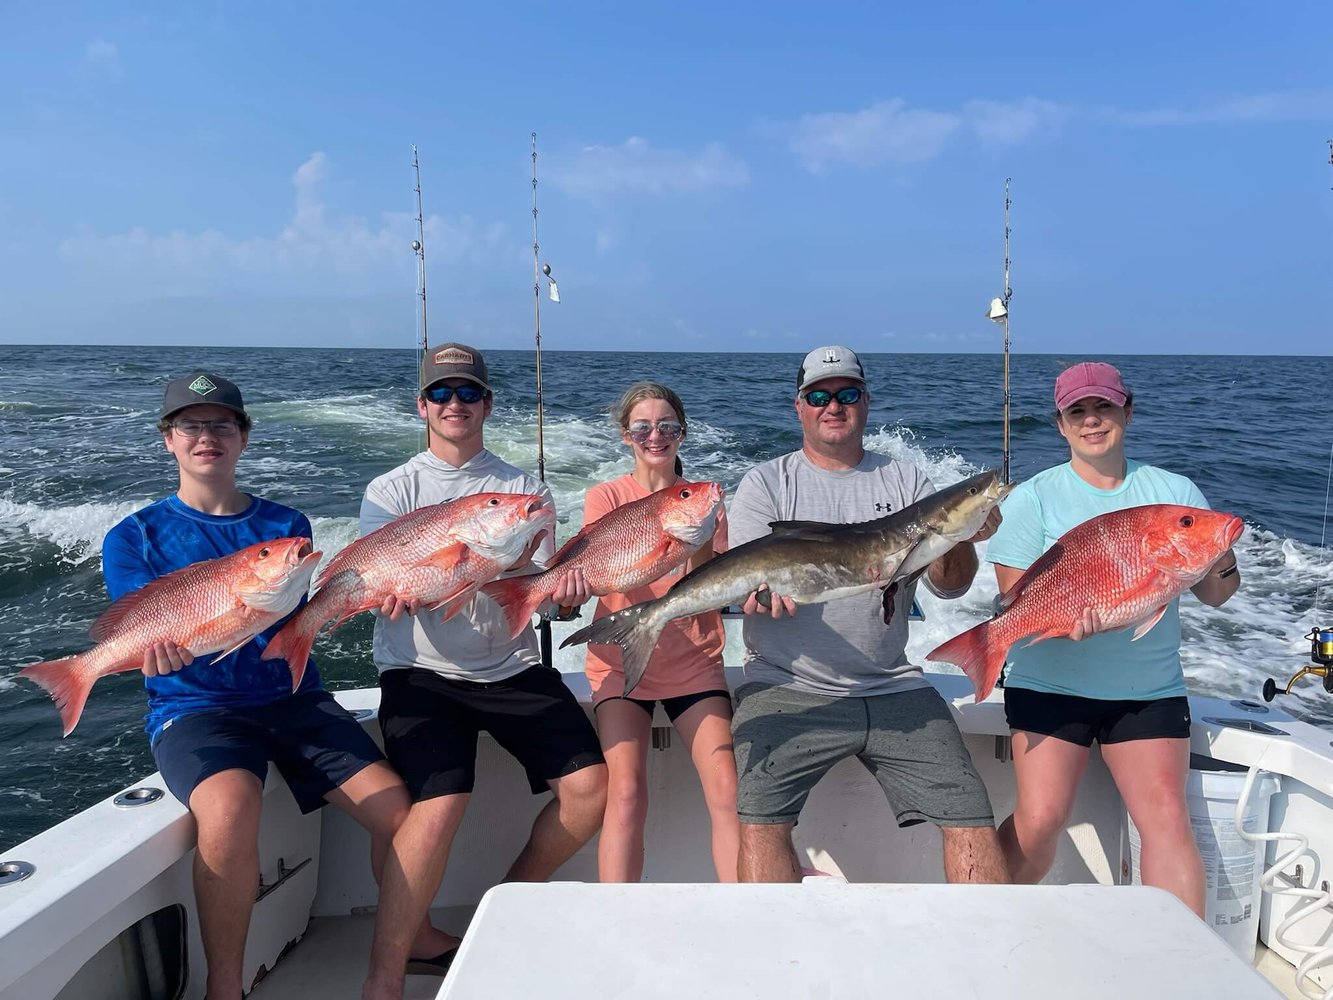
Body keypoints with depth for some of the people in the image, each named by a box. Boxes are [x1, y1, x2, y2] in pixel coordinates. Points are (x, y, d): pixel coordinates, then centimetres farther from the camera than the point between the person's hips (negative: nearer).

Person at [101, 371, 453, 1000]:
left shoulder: (286, 525, 11)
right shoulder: (134, 538, 7)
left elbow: (288, 624, -2)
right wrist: (158, 645, -29)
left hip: (292, 698, 3)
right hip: (195, 708, -2)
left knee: (400, 812, -12)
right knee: (231, 808, -35)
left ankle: (411, 933, 19)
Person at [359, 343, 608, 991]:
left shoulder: (525, 491, 10)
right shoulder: (391, 491, 5)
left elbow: (549, 592, 2)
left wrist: (567, 589, -23)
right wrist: (397, 588, -32)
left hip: (512, 669, 3)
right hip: (421, 671, -2)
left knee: (592, 787, -11)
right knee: (440, 805, -25)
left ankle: (510, 904, 16)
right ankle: (382, 978, -7)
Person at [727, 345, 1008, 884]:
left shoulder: (907, 481, 12)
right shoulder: (765, 483, 7)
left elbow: (950, 585, 2)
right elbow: (748, 584, -5)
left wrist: (960, 539, -20)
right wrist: (768, 587, -29)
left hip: (894, 689, 2)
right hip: (787, 687, -2)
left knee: (972, 822, -8)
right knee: (759, 821, -20)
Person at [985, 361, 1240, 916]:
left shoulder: (1175, 491, 7)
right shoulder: (1033, 498, 0)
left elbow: (1215, 596, 7)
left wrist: (1221, 563, -16)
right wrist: (1069, 617, -25)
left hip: (1151, 688, 2)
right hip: (1050, 682, -2)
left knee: (1167, 818, -12)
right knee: (1038, 823, -8)